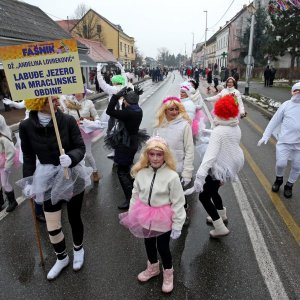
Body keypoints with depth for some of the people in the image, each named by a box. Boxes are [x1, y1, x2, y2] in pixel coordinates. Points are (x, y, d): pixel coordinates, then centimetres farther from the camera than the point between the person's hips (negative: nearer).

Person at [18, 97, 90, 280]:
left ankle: (78, 249, 46)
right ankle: (62, 258, 38)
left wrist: (71, 158, -31)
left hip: (72, 175, -1)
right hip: (48, 178, 2)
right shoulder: (26, 126, -8)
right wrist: (28, 181, -1)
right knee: (52, 226, 7)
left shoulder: (68, 120, -13)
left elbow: (81, 147, -10)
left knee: (74, 218, 15)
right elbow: (29, 156, 3)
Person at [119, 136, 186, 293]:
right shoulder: (141, 172, -10)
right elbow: (135, 195, 3)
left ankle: (168, 272, 43)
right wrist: (131, 215, 8)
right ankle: (153, 267, 53)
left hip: (163, 219, -4)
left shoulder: (172, 176, -23)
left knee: (162, 247, 13)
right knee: (149, 244, 24)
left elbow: (178, 203, -16)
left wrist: (177, 225, -11)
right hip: (145, 217, 5)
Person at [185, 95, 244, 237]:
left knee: (204, 196, 4)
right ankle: (221, 215, 47)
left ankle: (220, 228, 8)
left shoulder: (218, 131, -25)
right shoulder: (236, 128, -1)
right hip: (233, 163, 9)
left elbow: (211, 154, -35)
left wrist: (200, 176, -40)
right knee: (212, 189, 28)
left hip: (221, 167, -8)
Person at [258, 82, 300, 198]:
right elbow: (274, 121, 1)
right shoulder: (286, 105, -2)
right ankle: (279, 179, 25)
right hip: (284, 140, -1)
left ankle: (289, 185, 33)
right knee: (281, 163, -8)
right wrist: (265, 136, -3)